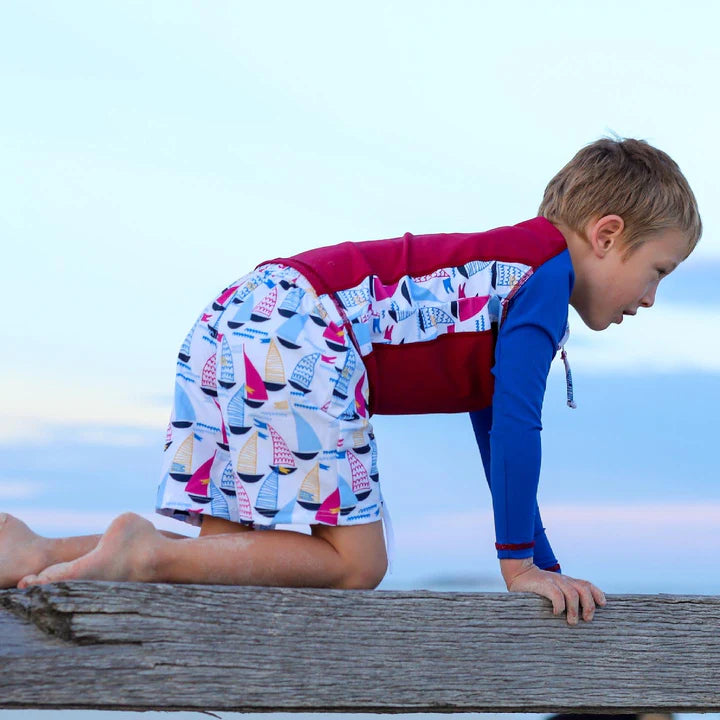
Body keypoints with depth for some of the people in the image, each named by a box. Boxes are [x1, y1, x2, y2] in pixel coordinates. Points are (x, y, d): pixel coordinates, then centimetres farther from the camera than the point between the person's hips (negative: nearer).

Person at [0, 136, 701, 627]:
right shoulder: (549, 264, 1)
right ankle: (148, 551, -15)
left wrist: (547, 568, 33)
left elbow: (499, 441, 34)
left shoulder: (504, 260, 29)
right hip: (299, 333, -10)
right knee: (354, 563, -3)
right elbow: (515, 424, -8)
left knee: (238, 554, 9)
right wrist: (518, 565, -2)